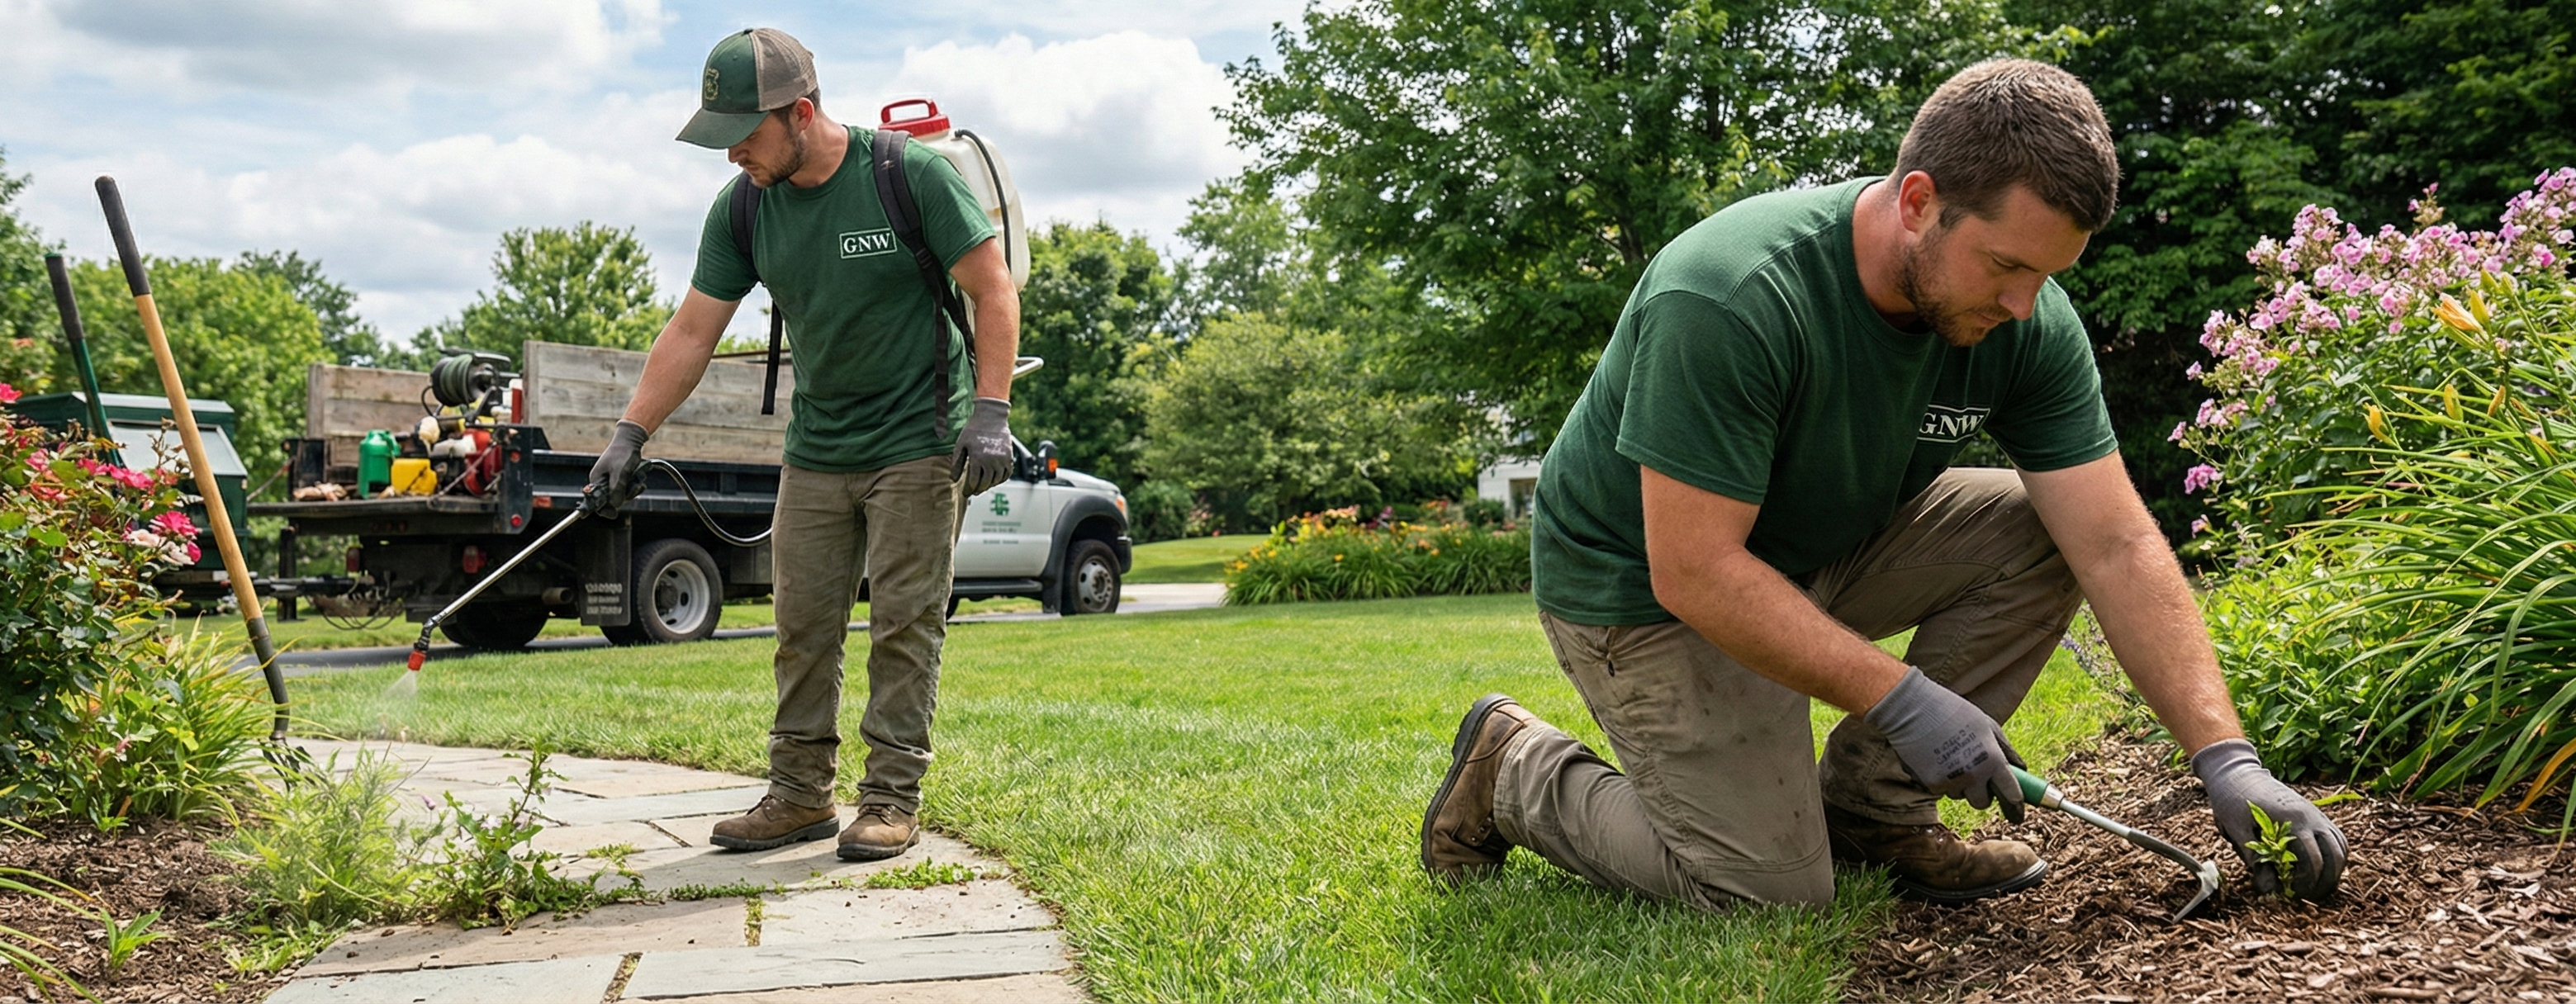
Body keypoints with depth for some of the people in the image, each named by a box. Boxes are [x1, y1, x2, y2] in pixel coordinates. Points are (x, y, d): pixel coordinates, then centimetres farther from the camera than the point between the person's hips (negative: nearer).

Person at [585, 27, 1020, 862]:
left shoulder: (912, 176, -14)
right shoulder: (742, 208, 0)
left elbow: (993, 291, -10)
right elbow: (692, 331, 5)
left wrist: (990, 412, -19)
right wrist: (629, 436, -1)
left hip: (918, 445, -5)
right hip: (815, 450, 5)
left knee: (903, 622, -4)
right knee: (802, 625, 5)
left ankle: (893, 797, 3)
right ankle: (801, 792, 15)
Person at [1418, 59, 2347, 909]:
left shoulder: (2029, 323, -14)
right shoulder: (1727, 301, -33)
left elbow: (2118, 546, -14)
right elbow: (1695, 571, -31)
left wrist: (2225, 757, -23)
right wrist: (1900, 697, -31)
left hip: (1827, 547, 7)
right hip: (1645, 585, -6)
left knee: (2040, 535, -13)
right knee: (1772, 891, -13)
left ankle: (1870, 809, 1)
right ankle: (1516, 769, 10)